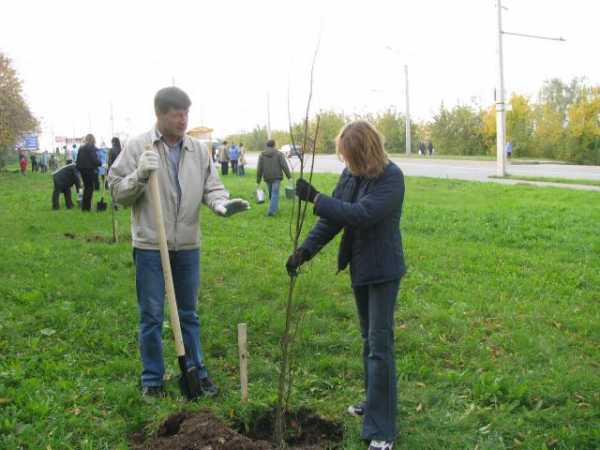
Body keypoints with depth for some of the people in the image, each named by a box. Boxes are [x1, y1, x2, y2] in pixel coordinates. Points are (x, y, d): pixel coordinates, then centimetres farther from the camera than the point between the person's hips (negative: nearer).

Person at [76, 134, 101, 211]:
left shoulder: (81, 148, 10)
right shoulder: (91, 148, -12)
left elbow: (78, 160, 12)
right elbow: (94, 160, -18)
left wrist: (78, 168, 19)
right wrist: (100, 164, -1)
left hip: (82, 169, 7)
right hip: (89, 170, -7)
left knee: (86, 187, 17)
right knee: (90, 187, 1)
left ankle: (84, 206, 20)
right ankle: (87, 206, 0)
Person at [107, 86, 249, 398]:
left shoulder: (198, 150, 5)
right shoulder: (138, 148, -5)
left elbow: (210, 186, 5)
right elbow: (118, 192, -3)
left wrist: (221, 203, -17)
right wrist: (140, 176, -21)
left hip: (188, 246, 3)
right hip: (150, 246, -3)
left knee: (189, 313, 16)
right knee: (151, 315, 7)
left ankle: (196, 372, 28)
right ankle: (152, 379, 21)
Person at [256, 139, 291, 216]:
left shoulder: (262, 155, 4)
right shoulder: (279, 154, -2)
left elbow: (259, 169, 3)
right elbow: (284, 166, -7)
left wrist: (258, 180, 8)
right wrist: (289, 176, -3)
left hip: (267, 177, 3)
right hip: (276, 177, -3)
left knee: (271, 193, 19)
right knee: (275, 193, -4)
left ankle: (275, 208, 34)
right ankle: (272, 210, -14)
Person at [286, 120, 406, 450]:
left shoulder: (391, 177, -20)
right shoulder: (350, 174, 2)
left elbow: (360, 214, -31)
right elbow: (333, 217, 3)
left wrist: (315, 198, -29)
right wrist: (306, 249, -8)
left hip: (383, 270, -7)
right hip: (359, 267, 8)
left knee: (380, 345, -7)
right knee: (368, 340, 19)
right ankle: (374, 403, 36)